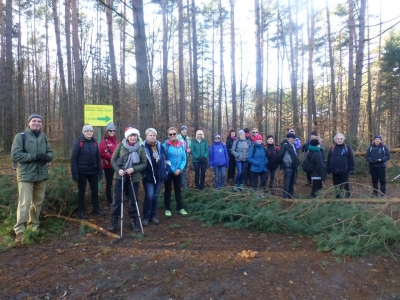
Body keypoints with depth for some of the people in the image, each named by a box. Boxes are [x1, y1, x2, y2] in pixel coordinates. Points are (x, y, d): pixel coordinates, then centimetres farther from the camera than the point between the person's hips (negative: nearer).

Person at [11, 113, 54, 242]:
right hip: (26, 176, -5)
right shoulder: (21, 136, -6)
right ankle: (19, 231, 1)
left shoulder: (44, 138, 10)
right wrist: (34, 156, -22)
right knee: (24, 203, -8)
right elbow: (15, 154, -14)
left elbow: (51, 152, 11)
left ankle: (34, 226, 29)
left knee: (38, 202, 14)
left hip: (42, 175, 5)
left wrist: (46, 157, -12)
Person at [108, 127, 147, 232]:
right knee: (116, 199, 2)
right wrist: (118, 170, -15)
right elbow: (113, 160, 1)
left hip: (134, 178, 0)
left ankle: (134, 221, 23)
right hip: (120, 177, 0)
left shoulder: (141, 149, -2)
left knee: (133, 200, 8)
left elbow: (144, 163, -2)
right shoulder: (120, 146, -2)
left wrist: (133, 169, -16)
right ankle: (113, 221, 17)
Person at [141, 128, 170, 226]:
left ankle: (153, 215, 24)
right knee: (149, 196, -9)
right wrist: (143, 173, -9)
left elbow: (167, 159, 9)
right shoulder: (143, 147, -9)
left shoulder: (160, 146, 2)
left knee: (155, 196, 11)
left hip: (159, 176, 4)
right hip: (148, 177, -4)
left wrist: (166, 170, 3)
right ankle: (146, 217, 8)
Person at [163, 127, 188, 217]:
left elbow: (184, 158, 3)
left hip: (178, 172, 3)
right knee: (168, 190, 8)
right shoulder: (165, 145, -10)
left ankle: (180, 208, 25)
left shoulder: (181, 145, 1)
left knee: (178, 190, 12)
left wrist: (180, 169, -10)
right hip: (168, 171, -3)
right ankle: (167, 209, 20)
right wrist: (172, 170, -12)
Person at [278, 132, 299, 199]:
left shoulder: (293, 145, 15)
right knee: (287, 182, -5)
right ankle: (285, 196, 2)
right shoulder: (285, 145, -12)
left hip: (294, 166, 9)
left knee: (292, 182, 16)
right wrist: (282, 162, -4)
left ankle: (291, 195, 26)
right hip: (288, 166, -9)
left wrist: (296, 162, 16)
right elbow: (280, 155, -15)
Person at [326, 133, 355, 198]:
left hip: (344, 171, -3)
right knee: (336, 185, 13)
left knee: (345, 185, 5)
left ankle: (347, 197, 16)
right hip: (335, 171, 3)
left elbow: (351, 159, -4)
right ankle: (337, 197, 25)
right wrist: (328, 169, 6)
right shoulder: (332, 148, 8)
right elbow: (328, 160, 8)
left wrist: (351, 169, -9)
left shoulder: (347, 147, -1)